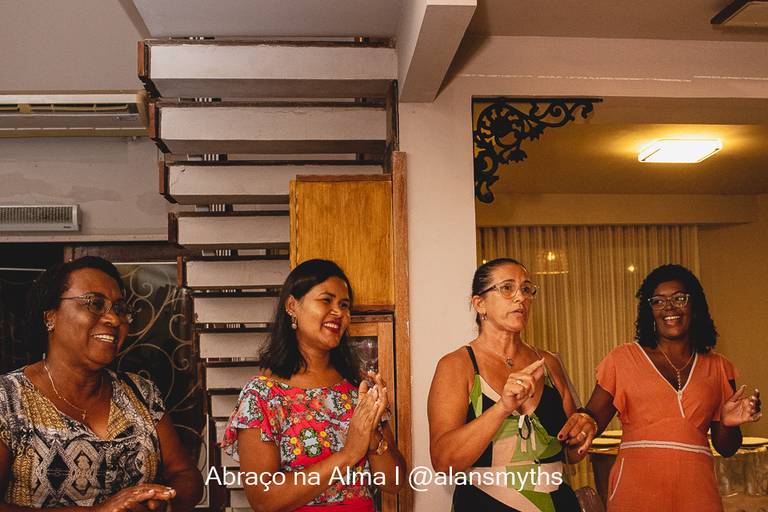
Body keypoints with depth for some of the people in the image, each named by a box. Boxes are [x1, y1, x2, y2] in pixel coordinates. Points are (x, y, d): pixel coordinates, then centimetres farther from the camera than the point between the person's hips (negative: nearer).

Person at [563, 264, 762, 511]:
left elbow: (725, 448, 12)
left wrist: (729, 423, -8)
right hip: (636, 490, -2)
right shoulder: (624, 358, 1)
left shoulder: (718, 367, 8)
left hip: (697, 491, 2)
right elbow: (592, 419, -3)